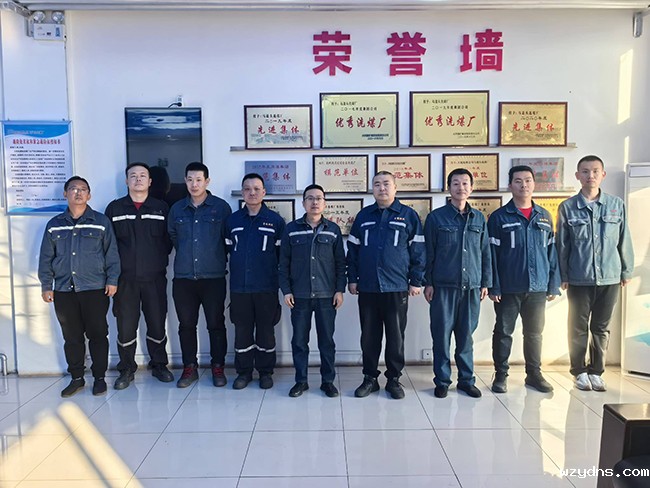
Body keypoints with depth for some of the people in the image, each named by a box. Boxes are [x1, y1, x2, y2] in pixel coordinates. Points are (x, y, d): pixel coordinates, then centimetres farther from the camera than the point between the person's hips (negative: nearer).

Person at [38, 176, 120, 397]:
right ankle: (76, 378, 22)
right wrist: (46, 285, 7)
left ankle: (99, 377, 15)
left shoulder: (101, 222, 2)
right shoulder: (54, 225, 10)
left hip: (95, 289, -3)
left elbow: (112, 253, 1)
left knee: (97, 334, 2)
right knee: (71, 336, 10)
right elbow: (46, 258, 12)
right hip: (64, 290, 3)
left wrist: (112, 280, -5)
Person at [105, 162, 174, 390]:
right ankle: (127, 369, 21)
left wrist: (158, 260, -1)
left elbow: (169, 241, 7)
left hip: (155, 278, 0)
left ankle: (159, 365, 24)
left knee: (157, 324, 7)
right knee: (126, 326, 5)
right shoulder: (114, 208, 6)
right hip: (125, 279, 0)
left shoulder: (161, 208, 6)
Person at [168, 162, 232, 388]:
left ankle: (218, 367, 18)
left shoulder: (221, 207, -2)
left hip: (214, 277, -3)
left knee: (216, 324, 4)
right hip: (183, 277, 3)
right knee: (186, 324, 9)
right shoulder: (176, 209, 7)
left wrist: (218, 259, 6)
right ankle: (189, 368, 23)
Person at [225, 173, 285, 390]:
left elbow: (283, 254, 2)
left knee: (265, 331, 8)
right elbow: (226, 250, 12)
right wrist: (236, 270, 7)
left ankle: (265, 371, 22)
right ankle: (243, 371, 23)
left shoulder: (276, 220, 0)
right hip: (239, 287, 2)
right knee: (242, 331, 9)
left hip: (267, 288, -2)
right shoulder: (232, 220, 7)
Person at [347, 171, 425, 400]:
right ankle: (370, 378, 22)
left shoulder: (409, 215, 1)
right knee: (369, 335, 9)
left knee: (396, 336, 7)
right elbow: (353, 250, 12)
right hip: (367, 288, 2)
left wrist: (416, 281, -4)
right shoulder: (363, 215, 9)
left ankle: (394, 379, 21)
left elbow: (418, 251, 0)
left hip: (397, 288, -2)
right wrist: (352, 278, 7)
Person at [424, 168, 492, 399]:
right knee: (442, 334, 3)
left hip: (471, 286, 3)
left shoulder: (479, 219, 9)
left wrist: (485, 282, 8)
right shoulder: (436, 217, 0)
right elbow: (428, 253, 0)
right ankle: (442, 380, 15)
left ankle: (466, 379, 22)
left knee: (466, 334, 10)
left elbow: (485, 252, 12)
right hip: (444, 285, -2)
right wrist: (428, 282, -3)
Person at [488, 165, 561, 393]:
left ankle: (534, 374, 27)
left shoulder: (545, 217, 9)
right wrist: (493, 286, -11)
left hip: (538, 287, 3)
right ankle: (501, 375, 18)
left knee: (534, 333, 13)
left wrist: (554, 285, 5)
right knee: (503, 332, 6)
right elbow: (491, 254, -6)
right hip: (508, 288, -3)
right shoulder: (499, 217, -3)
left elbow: (552, 252, 10)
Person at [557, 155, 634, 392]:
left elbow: (624, 240, 6)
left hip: (610, 277, 1)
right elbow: (562, 244, 1)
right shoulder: (567, 207, -2)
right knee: (578, 327, 8)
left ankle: (596, 372, 25)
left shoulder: (616, 204, 2)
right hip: (579, 279, -1)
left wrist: (627, 271, 7)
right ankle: (580, 372, 23)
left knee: (601, 328, 11)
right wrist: (562, 276, 1)